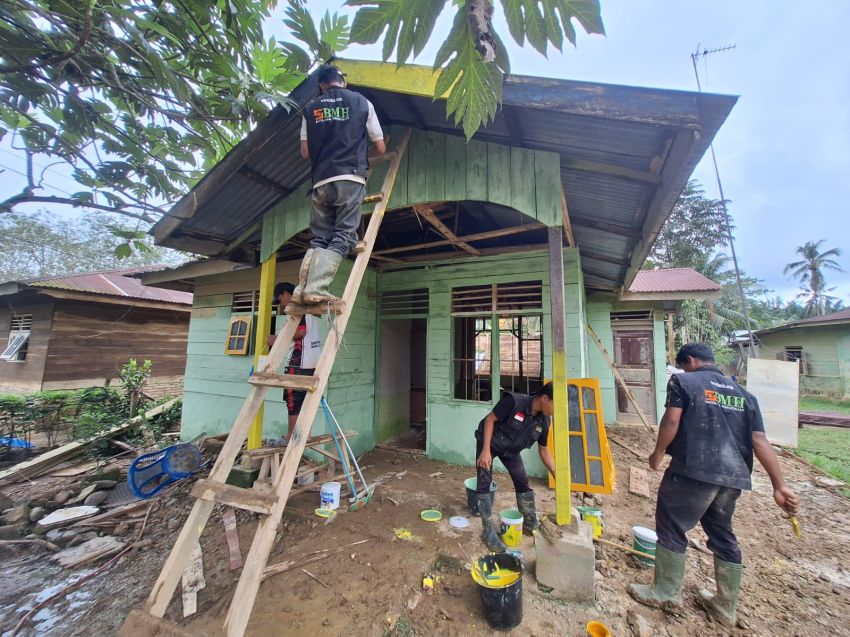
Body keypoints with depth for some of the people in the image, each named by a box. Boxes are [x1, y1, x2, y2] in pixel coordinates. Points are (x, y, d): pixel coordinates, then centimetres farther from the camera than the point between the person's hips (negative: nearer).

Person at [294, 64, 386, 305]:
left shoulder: (311, 108, 18)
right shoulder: (362, 102, 13)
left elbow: (305, 152, 14)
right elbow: (381, 149, 13)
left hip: (321, 183, 3)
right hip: (350, 179, -3)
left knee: (319, 238, 9)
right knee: (342, 237, -5)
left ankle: (303, 288, -6)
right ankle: (316, 288, -20)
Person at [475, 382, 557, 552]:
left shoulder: (543, 421, -13)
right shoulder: (514, 401, -34)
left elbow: (544, 451, 1)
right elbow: (490, 419, -25)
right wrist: (486, 450, -28)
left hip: (511, 449, 6)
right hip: (488, 443, -6)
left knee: (523, 482, 8)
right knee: (484, 484, -9)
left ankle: (531, 525, 26)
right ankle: (489, 532, 1)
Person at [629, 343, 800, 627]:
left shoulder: (683, 382, -3)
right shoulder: (744, 394, 15)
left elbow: (671, 421, -12)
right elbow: (760, 441, 8)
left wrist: (658, 453, 2)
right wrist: (779, 485, 8)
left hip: (693, 471, -7)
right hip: (733, 476, 7)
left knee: (671, 529, 8)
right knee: (723, 535, 20)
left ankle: (666, 592, 20)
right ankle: (726, 606, 33)